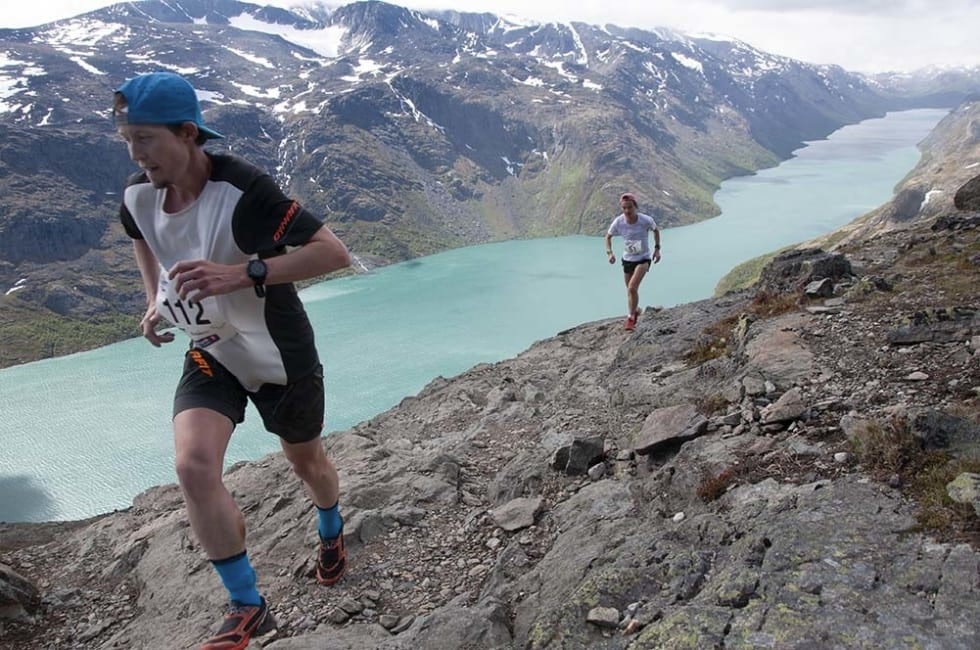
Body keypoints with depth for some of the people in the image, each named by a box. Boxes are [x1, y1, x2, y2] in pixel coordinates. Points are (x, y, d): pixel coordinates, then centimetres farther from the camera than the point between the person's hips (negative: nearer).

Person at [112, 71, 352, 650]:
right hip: (210, 353, 4)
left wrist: (241, 274, -39)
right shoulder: (138, 195, -7)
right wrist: (154, 299, 7)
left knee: (306, 460, 17)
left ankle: (332, 535, 54)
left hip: (280, 356, -4)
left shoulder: (242, 190, -28)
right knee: (194, 466, -18)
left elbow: (335, 252, -32)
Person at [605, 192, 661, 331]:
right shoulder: (618, 222, -18)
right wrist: (609, 253, -13)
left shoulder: (646, 220, -22)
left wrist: (657, 249, -2)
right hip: (627, 259, 3)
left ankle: (630, 317, -5)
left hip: (643, 259, -3)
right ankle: (635, 310, 47)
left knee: (632, 288, -21)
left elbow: (656, 230, 1)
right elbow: (608, 236, 1)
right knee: (630, 290, 17)